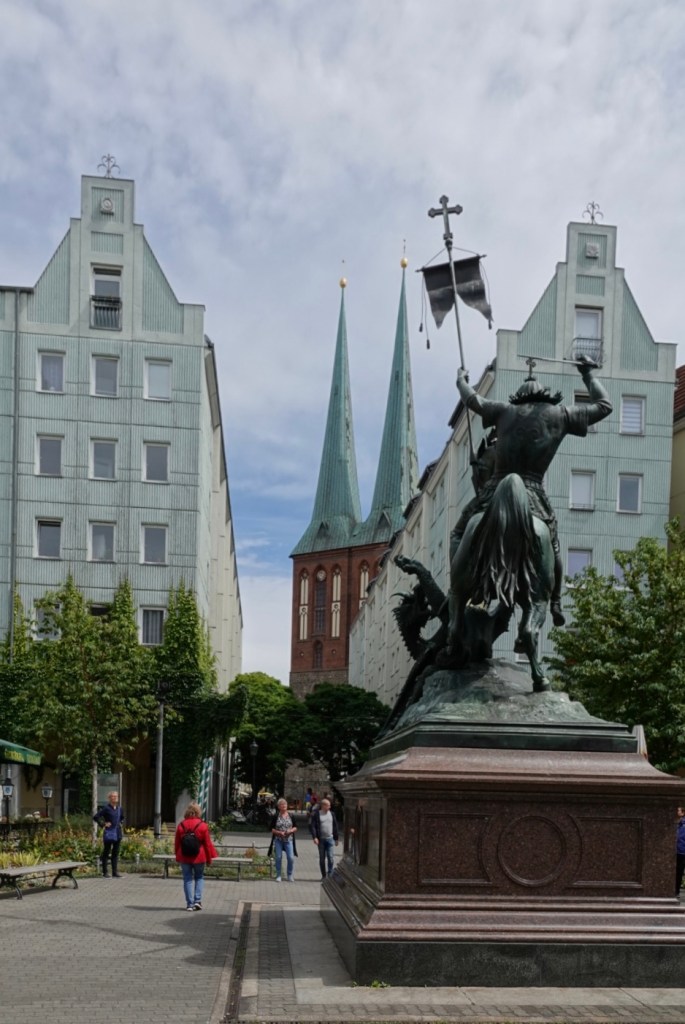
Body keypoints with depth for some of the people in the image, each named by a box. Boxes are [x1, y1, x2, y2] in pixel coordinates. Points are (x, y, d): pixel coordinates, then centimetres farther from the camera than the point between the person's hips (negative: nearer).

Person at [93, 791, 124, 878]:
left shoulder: (119, 808, 9)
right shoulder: (106, 808, -11)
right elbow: (95, 817, -15)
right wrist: (103, 824, -13)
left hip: (118, 833, 6)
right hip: (109, 833, -6)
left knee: (115, 853, 8)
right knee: (106, 853, 2)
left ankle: (115, 872, 13)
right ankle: (105, 872, 8)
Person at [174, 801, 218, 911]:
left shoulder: (181, 825, -2)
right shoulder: (203, 826, -8)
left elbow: (177, 843, 5)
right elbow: (207, 844, -4)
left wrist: (177, 856, 16)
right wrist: (209, 859, 6)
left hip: (184, 857, 1)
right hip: (199, 857, -1)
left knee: (188, 879, 8)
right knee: (199, 877, 15)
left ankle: (189, 904, 5)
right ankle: (197, 900, 2)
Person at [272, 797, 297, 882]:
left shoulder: (291, 816, 6)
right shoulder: (276, 817, 0)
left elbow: (295, 828, 9)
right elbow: (272, 829, 1)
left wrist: (291, 830, -11)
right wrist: (279, 832, -15)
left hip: (288, 840, 1)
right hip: (278, 840, -1)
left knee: (291, 858, -5)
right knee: (278, 858, 3)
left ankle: (290, 875, 11)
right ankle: (278, 875, 15)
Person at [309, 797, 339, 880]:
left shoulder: (332, 814, 8)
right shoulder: (316, 814, -4)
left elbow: (335, 826, 14)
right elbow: (312, 826, -8)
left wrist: (336, 838, 13)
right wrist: (314, 837, -17)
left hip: (330, 839, 2)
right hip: (321, 839, -2)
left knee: (331, 858, -7)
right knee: (322, 858, 7)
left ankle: (330, 875, 1)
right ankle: (323, 876, 17)